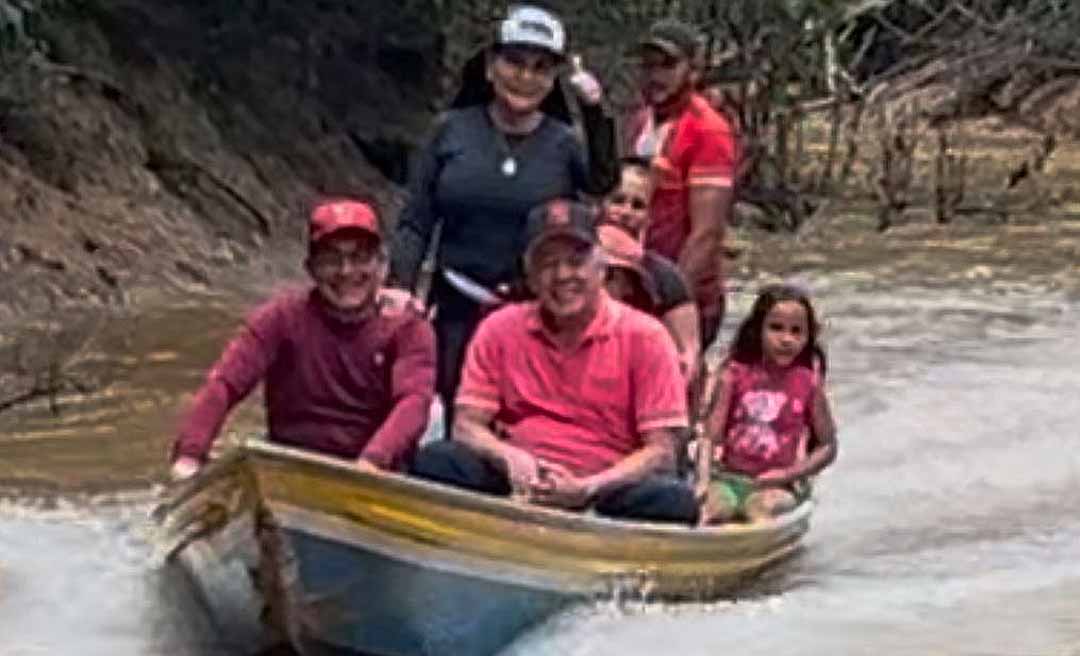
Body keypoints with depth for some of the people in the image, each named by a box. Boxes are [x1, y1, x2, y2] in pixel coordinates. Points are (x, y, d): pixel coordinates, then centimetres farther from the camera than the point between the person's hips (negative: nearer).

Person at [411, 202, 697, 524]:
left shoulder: (645, 336, 0)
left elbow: (660, 452, -4)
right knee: (435, 460, -25)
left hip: (606, 487, -2)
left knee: (674, 499, -33)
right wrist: (511, 458, -18)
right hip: (519, 484, 2)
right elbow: (467, 425, 5)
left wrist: (587, 488, -20)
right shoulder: (500, 329, 7)